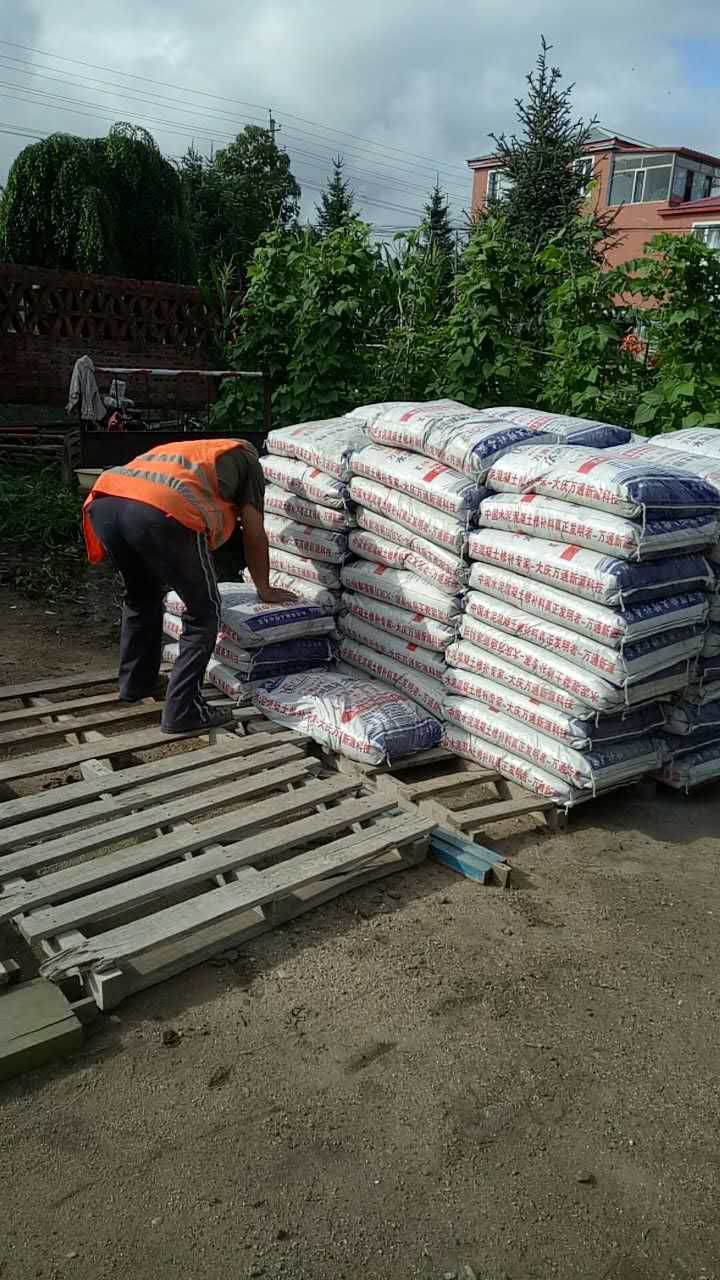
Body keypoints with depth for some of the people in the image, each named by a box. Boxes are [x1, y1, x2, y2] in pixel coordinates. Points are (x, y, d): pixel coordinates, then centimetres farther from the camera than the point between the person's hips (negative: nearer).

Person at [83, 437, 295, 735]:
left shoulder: (184, 453, 45)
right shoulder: (246, 457, 28)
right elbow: (254, 534, 23)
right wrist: (265, 589, 36)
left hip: (105, 500, 7)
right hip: (161, 511, -7)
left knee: (141, 597, 31)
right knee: (203, 612, 9)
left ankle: (135, 682, 40)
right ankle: (182, 711, 6)